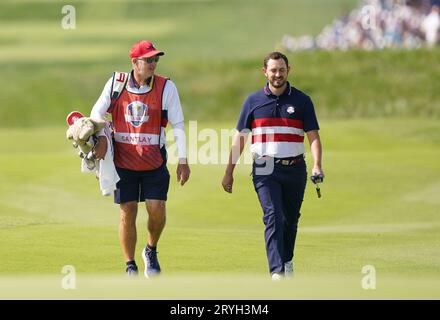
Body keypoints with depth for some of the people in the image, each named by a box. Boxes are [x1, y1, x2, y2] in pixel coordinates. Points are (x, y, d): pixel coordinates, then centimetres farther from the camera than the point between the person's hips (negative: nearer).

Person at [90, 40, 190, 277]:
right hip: (123, 161, 0)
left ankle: (151, 251, 20)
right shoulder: (116, 83, -1)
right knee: (127, 213, 1)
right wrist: (101, 137, -14)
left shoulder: (166, 87, -4)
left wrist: (182, 161, -5)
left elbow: (177, 125, -2)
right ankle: (130, 266, 13)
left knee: (157, 211, -8)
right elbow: (97, 112, 4)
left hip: (155, 162, 0)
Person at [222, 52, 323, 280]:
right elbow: (239, 137, 9)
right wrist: (229, 172, 7)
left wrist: (317, 165, -17)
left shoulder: (302, 101, 4)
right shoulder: (254, 101, 5)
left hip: (294, 169, 1)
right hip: (265, 169, -1)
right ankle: (277, 271, -22)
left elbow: (313, 136, 0)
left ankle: (287, 260, 35)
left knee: (291, 219, 12)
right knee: (273, 217, -15)